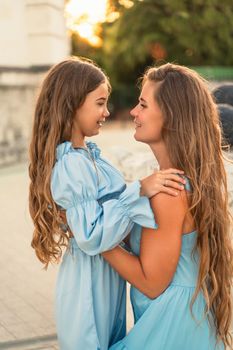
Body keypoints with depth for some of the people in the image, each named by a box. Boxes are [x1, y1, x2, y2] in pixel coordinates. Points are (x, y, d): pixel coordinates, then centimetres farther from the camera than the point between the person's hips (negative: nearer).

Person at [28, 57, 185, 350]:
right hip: (90, 279, -9)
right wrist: (139, 191, -32)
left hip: (103, 276, 9)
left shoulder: (85, 154, 3)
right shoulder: (73, 164, -26)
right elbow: (91, 236, -28)